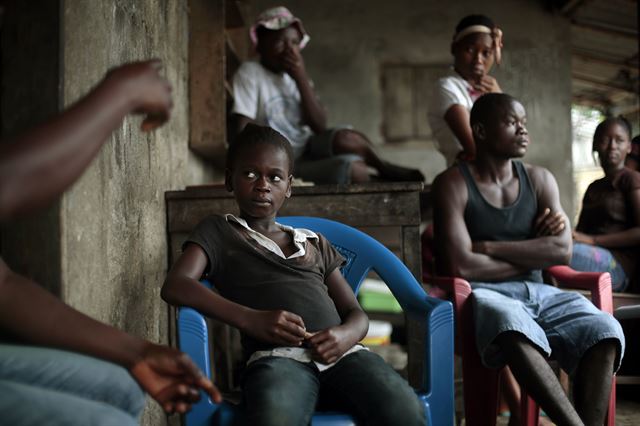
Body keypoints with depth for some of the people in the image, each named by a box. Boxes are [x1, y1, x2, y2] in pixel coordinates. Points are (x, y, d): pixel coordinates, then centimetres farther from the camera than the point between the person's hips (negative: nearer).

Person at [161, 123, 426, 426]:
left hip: (341, 354, 4)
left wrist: (346, 335, -2)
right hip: (277, 356, -3)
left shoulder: (314, 243, 31)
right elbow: (175, 287, 1)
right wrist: (251, 319, -14)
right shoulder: (218, 232, 21)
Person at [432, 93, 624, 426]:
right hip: (485, 294, -5)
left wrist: (490, 247, -9)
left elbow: (562, 249, -1)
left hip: (539, 292, 5)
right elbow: (460, 266, -14)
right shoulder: (453, 184, -2)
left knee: (604, 331, -25)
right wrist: (533, 256, -2)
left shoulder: (539, 179, 13)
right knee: (514, 329, -40)